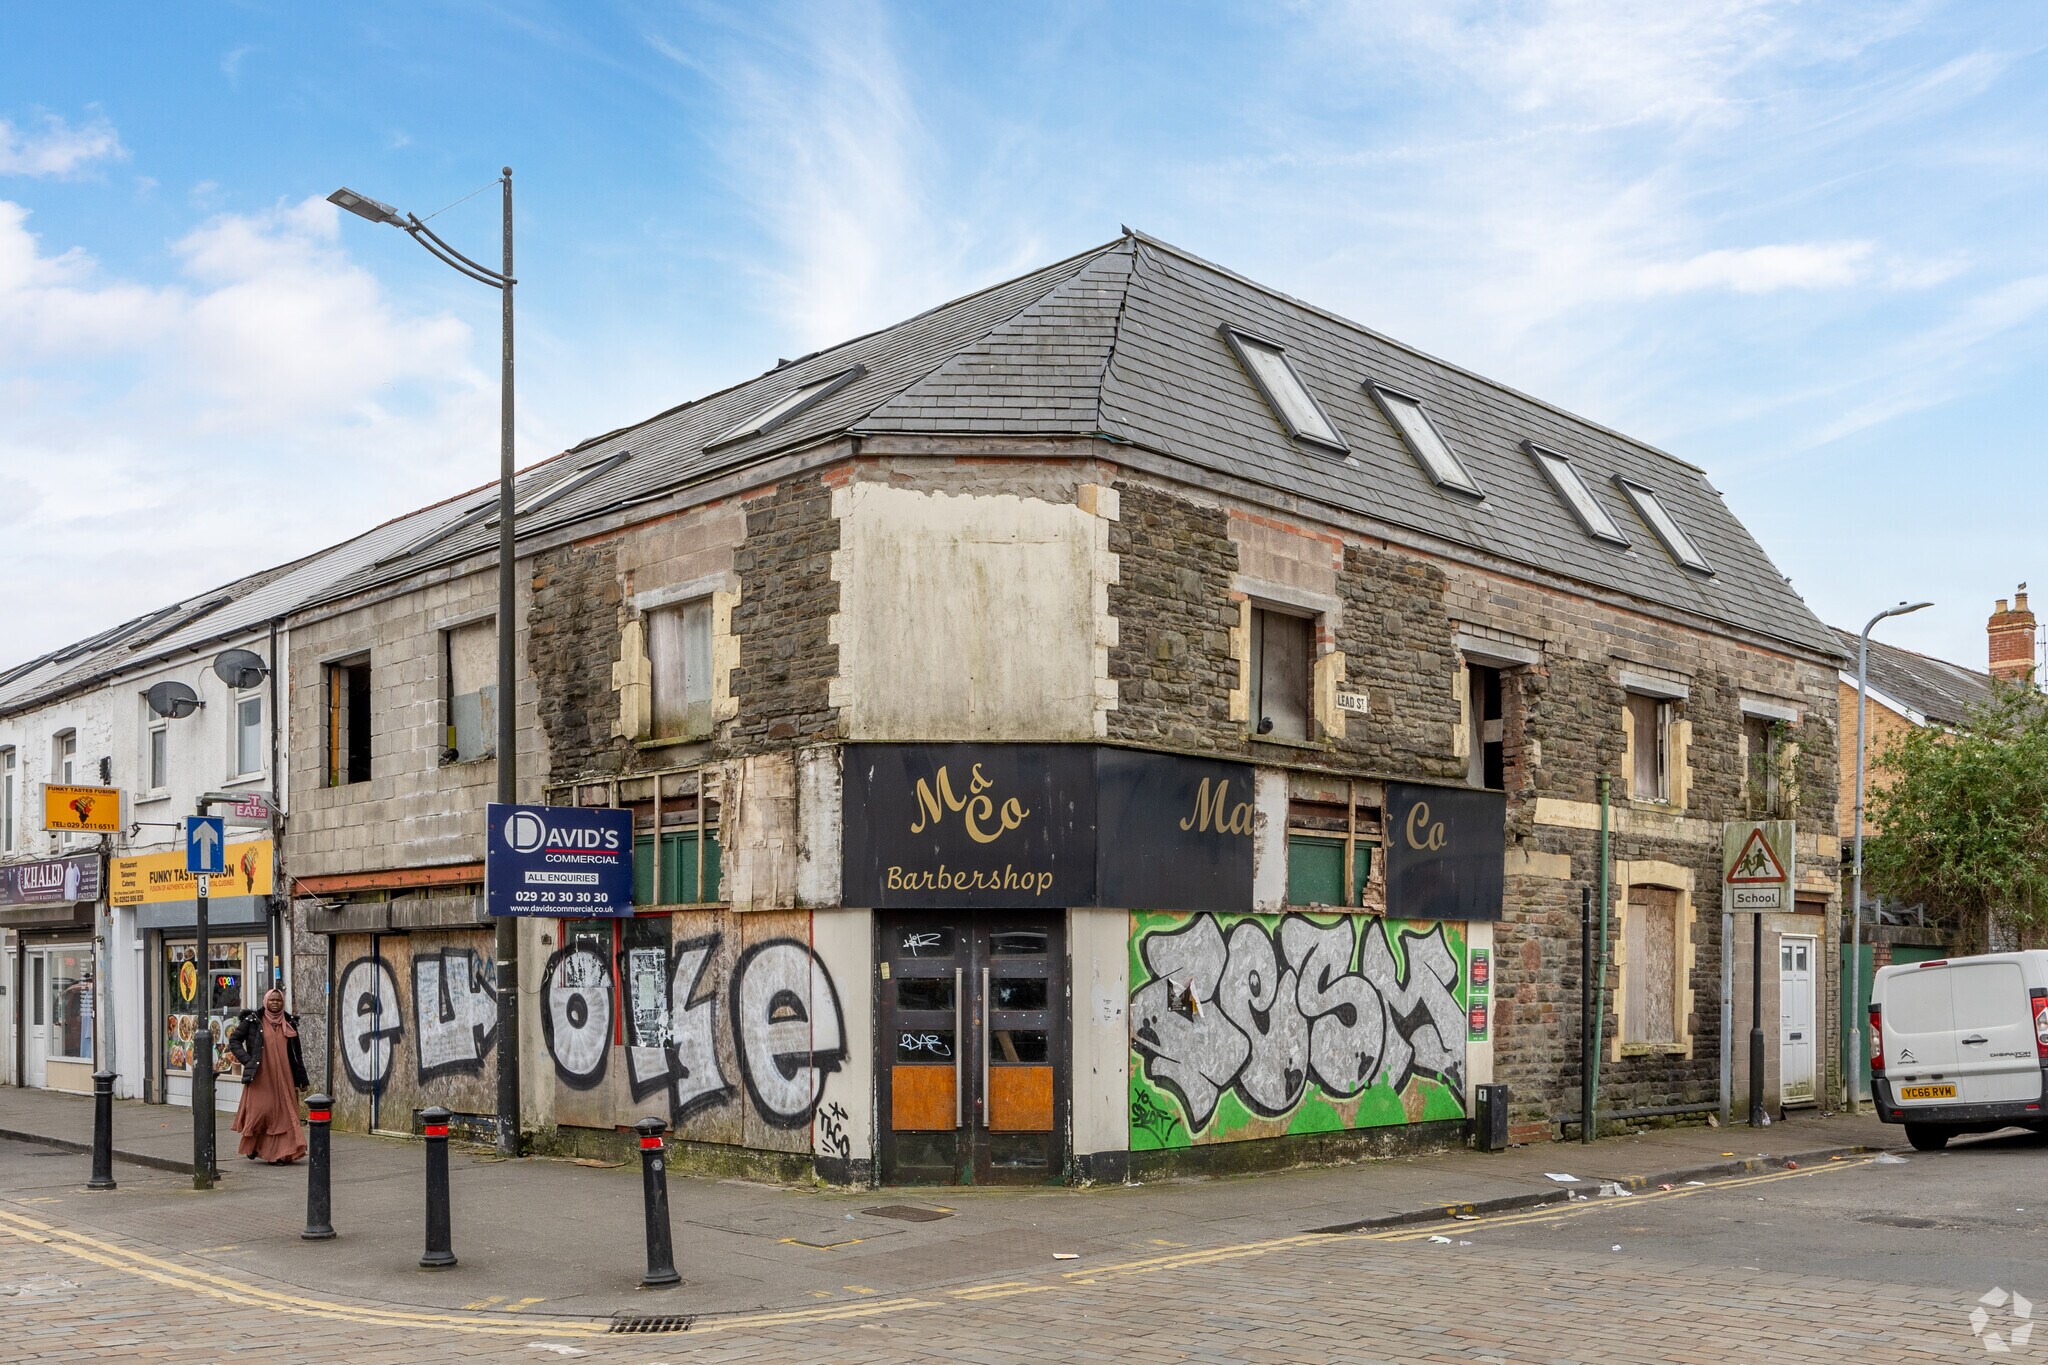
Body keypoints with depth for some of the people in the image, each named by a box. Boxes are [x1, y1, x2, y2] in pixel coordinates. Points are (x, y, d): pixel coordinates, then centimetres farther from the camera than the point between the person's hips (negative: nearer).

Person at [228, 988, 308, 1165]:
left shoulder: (289, 1023, 10)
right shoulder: (253, 1020, 0)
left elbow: (296, 1054, 13)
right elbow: (234, 1040, 5)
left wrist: (301, 1080, 12)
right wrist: (247, 1060, -8)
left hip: (283, 1078, 3)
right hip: (260, 1076, -3)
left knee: (283, 1114, -1)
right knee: (259, 1110, -5)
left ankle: (280, 1154, 4)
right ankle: (251, 1146, 20)